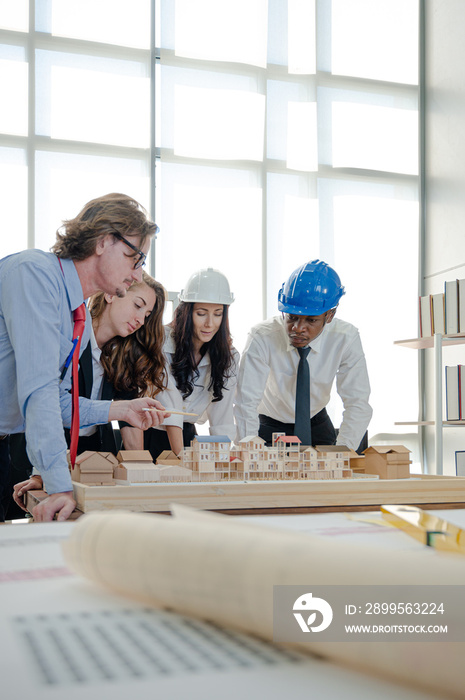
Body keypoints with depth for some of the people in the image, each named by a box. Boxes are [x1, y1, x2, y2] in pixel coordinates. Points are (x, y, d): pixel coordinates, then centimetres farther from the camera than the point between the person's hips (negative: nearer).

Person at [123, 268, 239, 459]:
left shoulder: (228, 357, -4)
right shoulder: (162, 343, -18)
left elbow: (221, 420, -7)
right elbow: (169, 408, -24)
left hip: (186, 433, 3)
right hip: (150, 434, -3)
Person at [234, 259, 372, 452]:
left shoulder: (345, 339, -20)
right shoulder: (261, 338, -26)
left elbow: (357, 404, -20)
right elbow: (246, 404, -28)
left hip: (317, 425, 2)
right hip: (268, 426, -2)